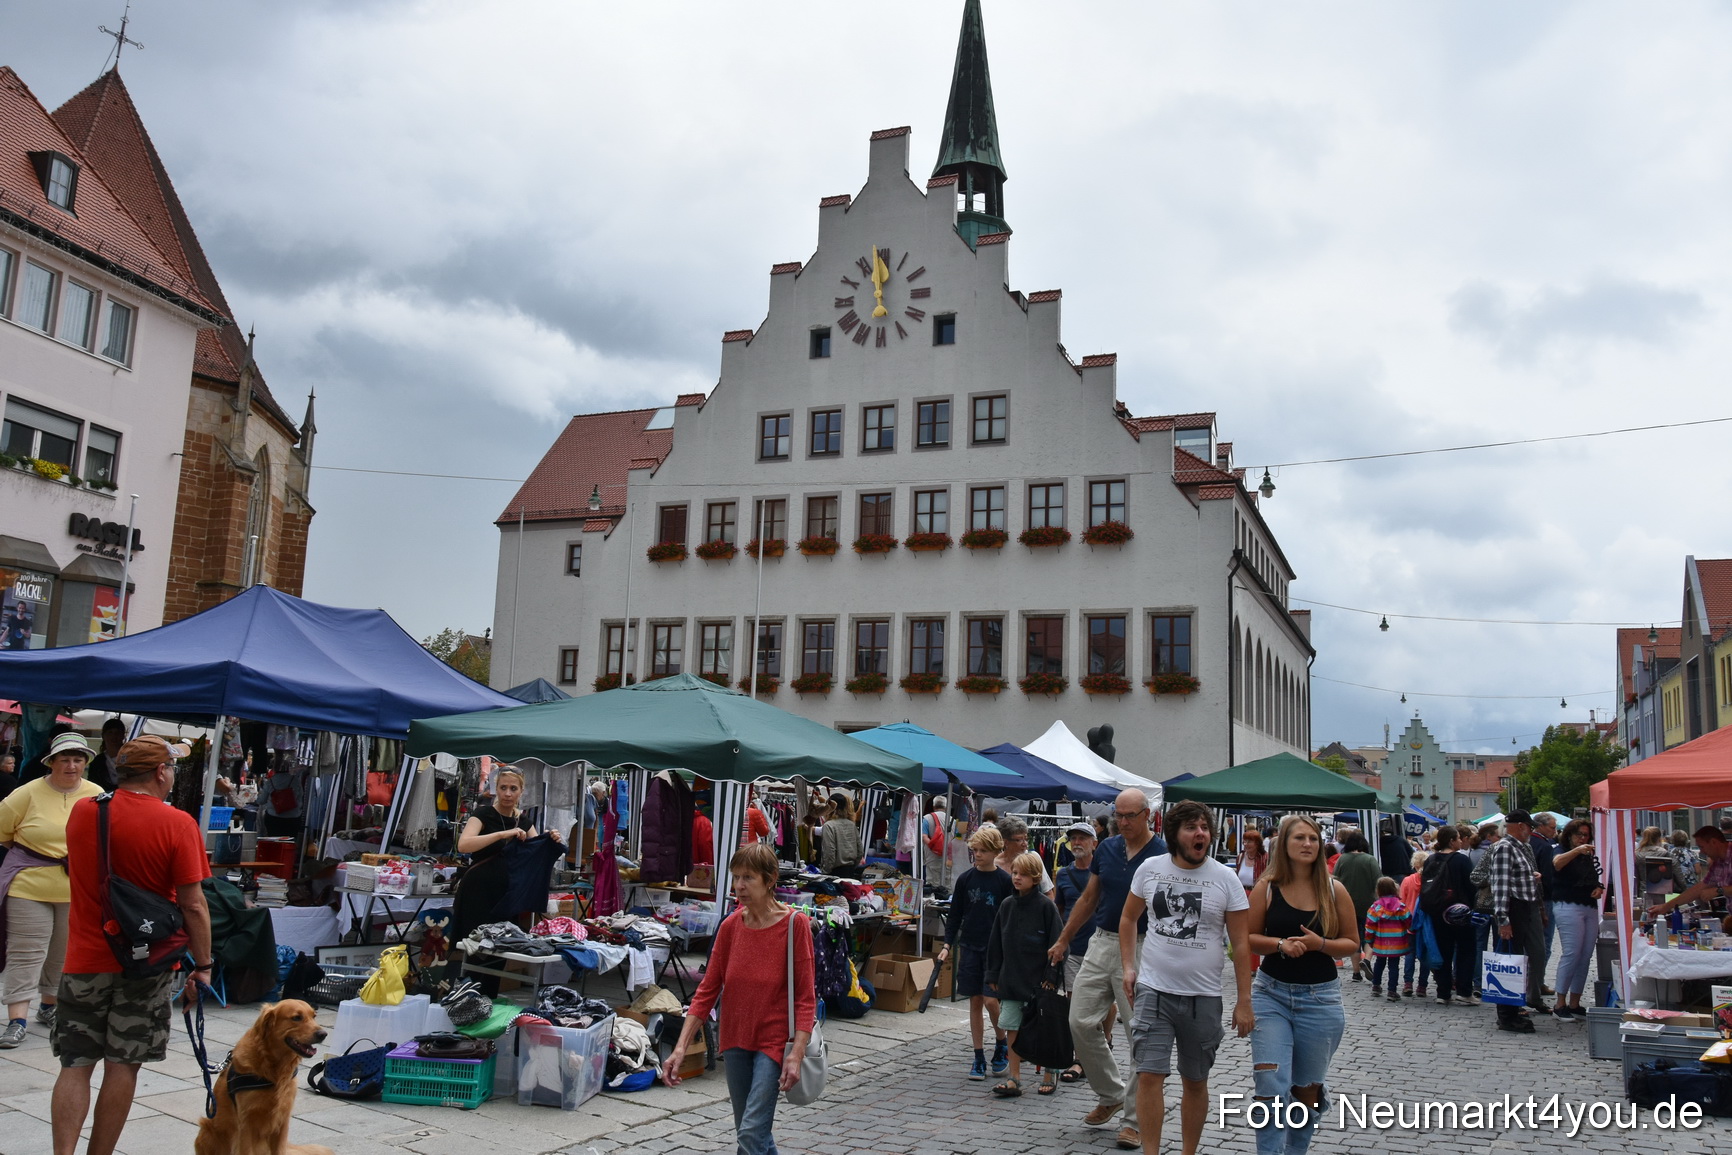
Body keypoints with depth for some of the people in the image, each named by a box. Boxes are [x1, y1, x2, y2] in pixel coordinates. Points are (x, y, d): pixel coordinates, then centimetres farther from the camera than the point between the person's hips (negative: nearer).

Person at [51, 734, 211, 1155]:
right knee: (122, 1066, 8)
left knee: (76, 1064, 10)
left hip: (86, 961, 3)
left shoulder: (81, 812, -1)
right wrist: (202, 966, -5)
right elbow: (192, 904, -14)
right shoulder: (177, 824, -14)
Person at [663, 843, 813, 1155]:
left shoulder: (795, 924, -13)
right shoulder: (730, 926, -1)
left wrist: (797, 1053, -22)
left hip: (774, 1040, -5)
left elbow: (806, 996, -12)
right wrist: (681, 1047, -6)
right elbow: (708, 989, 1)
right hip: (735, 1038, 5)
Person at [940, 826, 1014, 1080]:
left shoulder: (1005, 881, -4)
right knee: (975, 1002, 5)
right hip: (969, 947, 3)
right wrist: (947, 945, 0)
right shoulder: (966, 879, 3)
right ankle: (979, 1058, 13)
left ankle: (1002, 1045, 17)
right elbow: (955, 915, 8)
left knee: (991, 1000, -9)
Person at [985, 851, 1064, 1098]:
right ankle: (1014, 1080, 13)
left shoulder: (1046, 906, -8)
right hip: (1011, 979, 5)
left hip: (1038, 979, -5)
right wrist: (993, 975, 10)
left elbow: (1055, 944, -8)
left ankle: (1049, 1077, 21)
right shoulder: (1006, 906, 7)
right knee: (1011, 1029, 5)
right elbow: (996, 943, 12)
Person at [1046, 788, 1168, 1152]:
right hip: (1101, 943, 6)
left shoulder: (1162, 856, -10)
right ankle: (1111, 1095, 25)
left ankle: (1135, 1119, 12)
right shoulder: (1106, 849, 6)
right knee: (1081, 1023, 5)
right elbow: (1089, 899, 16)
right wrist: (1063, 940, 17)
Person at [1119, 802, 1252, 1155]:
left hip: (1203, 997, 0)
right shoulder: (1150, 869, -1)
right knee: (1150, 1075, -7)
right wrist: (1128, 966, 3)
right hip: (1154, 990, 0)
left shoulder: (1226, 878, -5)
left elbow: (1241, 943, -3)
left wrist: (1244, 1001, -5)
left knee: (1195, 1082, 12)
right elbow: (1128, 918, 13)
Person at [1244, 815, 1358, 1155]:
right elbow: (1248, 937, 0)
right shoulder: (1267, 888, -3)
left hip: (1320, 999, 1)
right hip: (1271, 994, -1)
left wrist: (1319, 944, -17)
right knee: (1270, 1086, -11)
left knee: (1307, 1089, 14)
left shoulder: (1334, 890, -2)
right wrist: (1280, 944, -18)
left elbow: (1352, 943, 2)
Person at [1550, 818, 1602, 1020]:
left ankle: (1574, 1003, 10)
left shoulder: (1589, 857, 20)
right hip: (1568, 907, -7)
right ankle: (1560, 1004, -7)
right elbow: (1557, 863, -25)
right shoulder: (1563, 850, -1)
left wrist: (1599, 889, 7)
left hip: (1590, 908, 7)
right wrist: (1577, 850, -40)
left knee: (1586, 957, 4)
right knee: (1571, 954, -12)